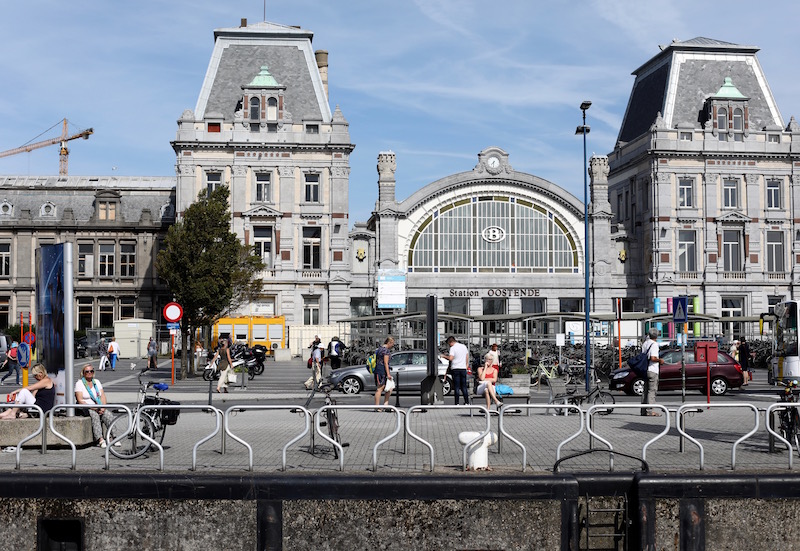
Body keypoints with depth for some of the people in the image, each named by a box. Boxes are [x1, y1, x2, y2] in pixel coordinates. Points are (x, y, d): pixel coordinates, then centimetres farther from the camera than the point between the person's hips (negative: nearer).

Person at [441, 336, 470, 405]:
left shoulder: (453, 348, -10)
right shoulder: (464, 346, 10)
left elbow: (451, 358, -20)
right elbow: (467, 357, 16)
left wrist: (444, 356, -5)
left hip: (455, 369, -5)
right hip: (463, 368, 5)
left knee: (457, 387, -2)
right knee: (464, 386, 11)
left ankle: (457, 403, -4)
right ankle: (467, 402, 9)